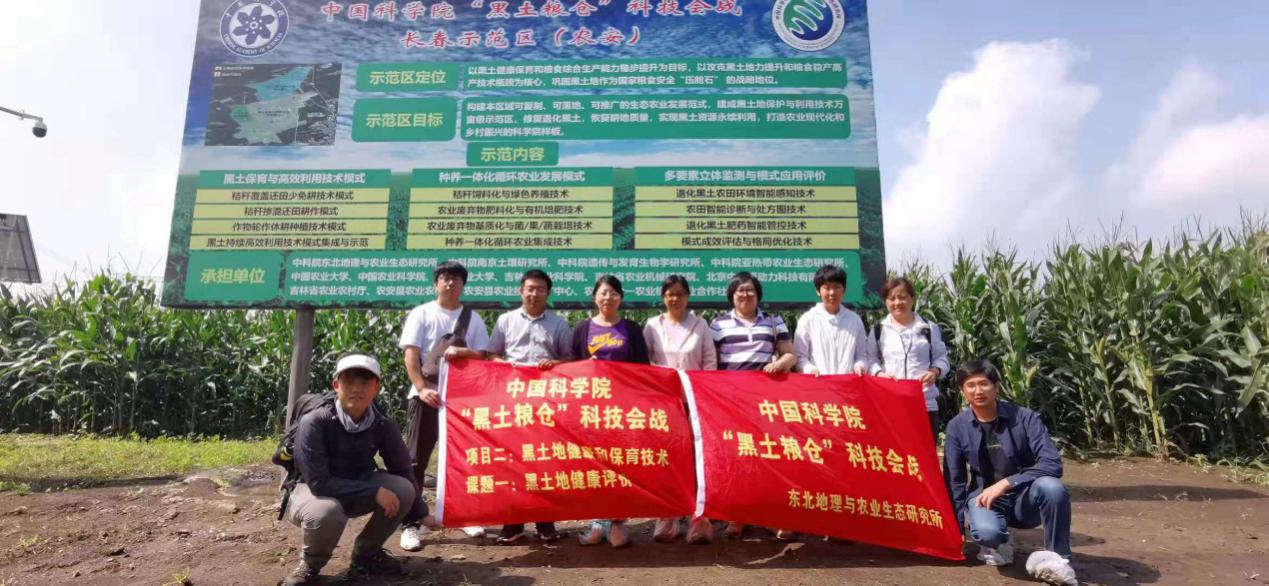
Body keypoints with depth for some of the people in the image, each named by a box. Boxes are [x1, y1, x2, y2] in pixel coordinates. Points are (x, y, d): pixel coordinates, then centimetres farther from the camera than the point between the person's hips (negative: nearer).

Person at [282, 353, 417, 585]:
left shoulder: (383, 425, -15)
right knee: (326, 512, -39)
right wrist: (374, 492, -33)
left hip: (355, 490, 5)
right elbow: (318, 482, -31)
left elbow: (404, 472, -4)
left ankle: (366, 553, 6)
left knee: (403, 489, -20)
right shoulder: (314, 422, -28)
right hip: (310, 491, -4)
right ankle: (310, 564, -3)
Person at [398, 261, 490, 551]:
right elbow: (411, 355, -6)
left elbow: (483, 356, 3)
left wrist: (461, 351, -17)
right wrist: (422, 389, -19)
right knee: (416, 460, -1)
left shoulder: (473, 318, 8)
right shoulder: (421, 314, 1)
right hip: (426, 394, -2)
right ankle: (411, 523, 5)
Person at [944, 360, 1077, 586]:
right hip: (985, 496, 0)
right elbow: (954, 480, -1)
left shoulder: (1024, 418, -12)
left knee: (1052, 487, -34)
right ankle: (999, 542, 6)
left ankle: (1058, 558, -11)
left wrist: (1005, 483, -28)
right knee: (986, 532, -34)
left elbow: (1052, 464, -21)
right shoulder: (957, 427, -7)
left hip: (1024, 497, 0)